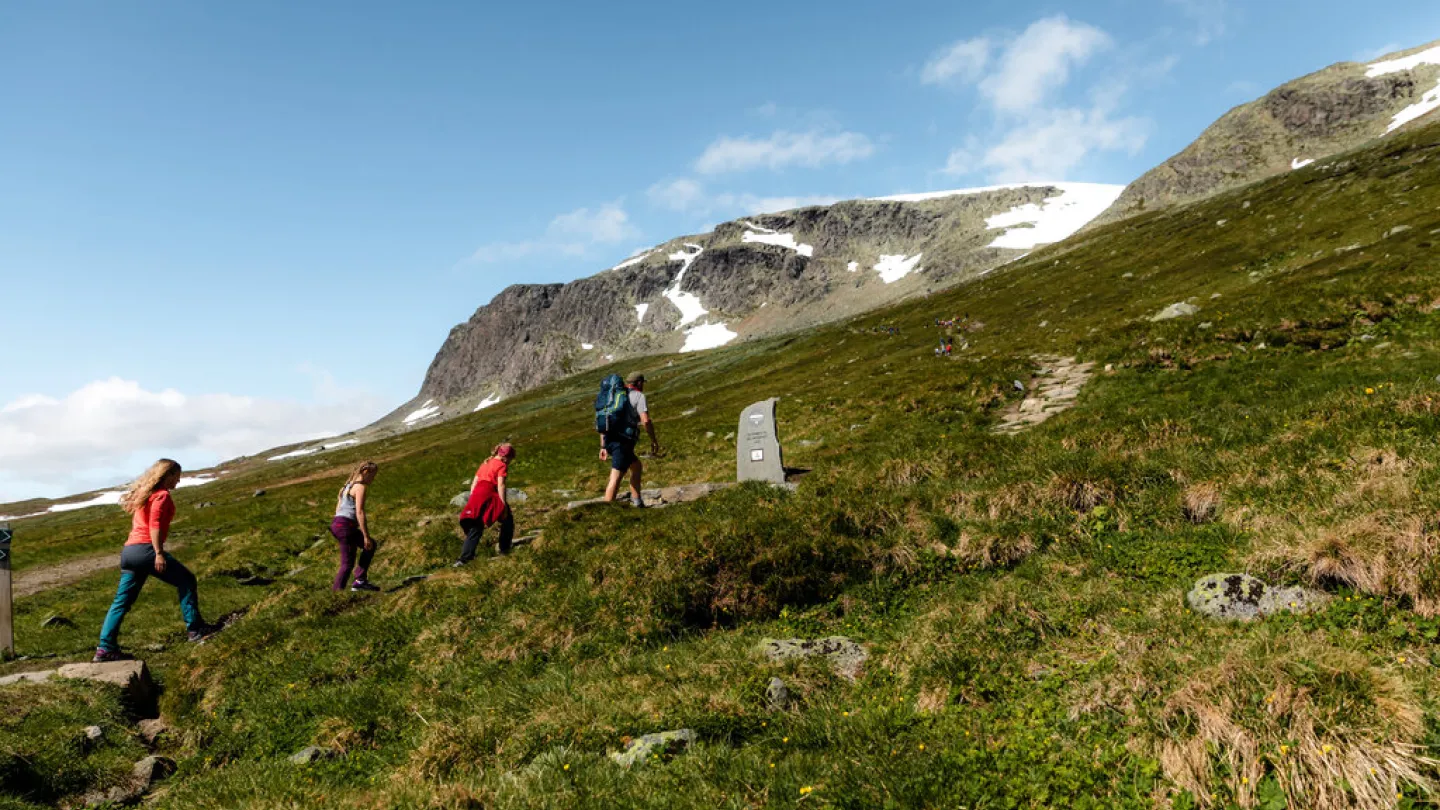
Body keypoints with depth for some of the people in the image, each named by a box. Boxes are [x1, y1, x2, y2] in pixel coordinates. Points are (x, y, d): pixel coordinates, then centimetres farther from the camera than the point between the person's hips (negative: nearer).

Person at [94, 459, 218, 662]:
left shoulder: (143, 493, 24)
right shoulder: (161, 495, -4)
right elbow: (155, 524, -15)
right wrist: (159, 553, -20)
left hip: (129, 550, 9)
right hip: (145, 548, -9)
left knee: (122, 601, 9)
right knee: (186, 580, 1)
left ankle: (105, 649, 7)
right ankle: (195, 629, 0)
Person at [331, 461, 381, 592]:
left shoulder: (348, 485, 20)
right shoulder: (361, 487, -8)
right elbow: (359, 512, -17)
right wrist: (366, 536, -15)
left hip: (336, 523, 9)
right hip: (346, 526, -9)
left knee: (371, 545, 21)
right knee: (348, 564, -3)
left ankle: (360, 580, 16)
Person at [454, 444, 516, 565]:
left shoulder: (485, 464, 24)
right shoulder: (501, 465, 2)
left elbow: (473, 484, 21)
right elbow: (500, 485, -10)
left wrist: (472, 502, 23)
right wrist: (504, 505, -12)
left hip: (476, 496, 6)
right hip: (489, 496, -6)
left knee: (475, 528, 7)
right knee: (507, 521, 16)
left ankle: (464, 558, -3)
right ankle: (504, 549, 20)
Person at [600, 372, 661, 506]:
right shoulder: (639, 396, 2)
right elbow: (646, 421, -12)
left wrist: (603, 447, 21)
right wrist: (654, 440, -1)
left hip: (609, 440, 8)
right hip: (623, 441, -8)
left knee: (637, 466, 24)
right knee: (616, 478, -10)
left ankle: (636, 502, 24)